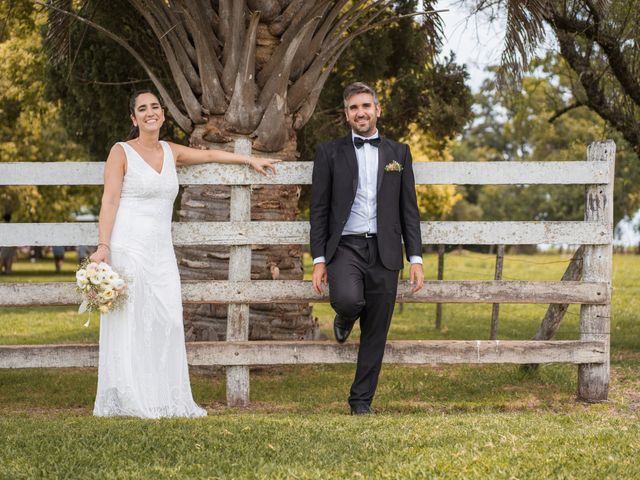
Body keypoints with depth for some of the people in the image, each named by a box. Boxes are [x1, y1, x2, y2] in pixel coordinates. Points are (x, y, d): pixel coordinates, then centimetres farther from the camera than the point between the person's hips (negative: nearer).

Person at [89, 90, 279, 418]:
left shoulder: (171, 152, 16)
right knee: (128, 322, -6)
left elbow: (209, 155, 32)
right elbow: (109, 201, -7)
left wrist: (250, 160, 41)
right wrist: (102, 246, -17)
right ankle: (127, 401, -1)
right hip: (127, 247, -5)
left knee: (166, 321, -2)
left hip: (160, 251, 6)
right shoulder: (121, 152, 0)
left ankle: (162, 399, 3)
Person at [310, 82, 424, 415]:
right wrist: (319, 260, -3)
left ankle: (361, 400, 16)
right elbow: (319, 209, 5)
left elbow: (409, 209, 10)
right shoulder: (329, 153, 7)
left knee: (375, 332, 2)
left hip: (384, 251, 2)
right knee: (348, 299, -31)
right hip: (345, 247, -2)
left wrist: (416, 259, 2)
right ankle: (345, 319, 7)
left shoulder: (399, 153, 12)